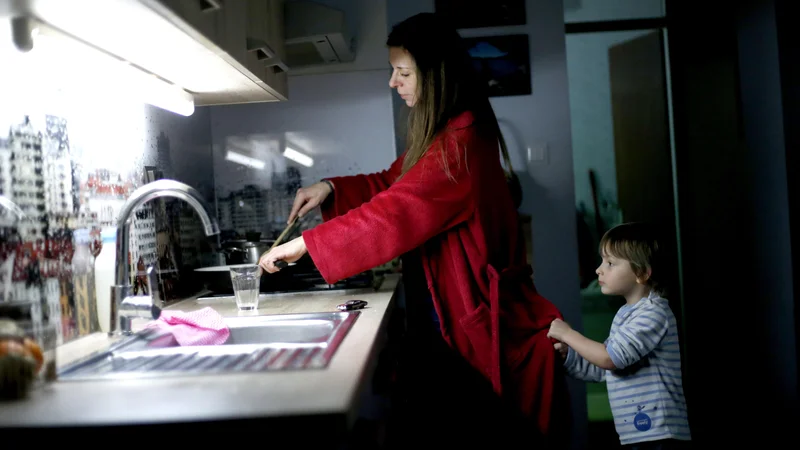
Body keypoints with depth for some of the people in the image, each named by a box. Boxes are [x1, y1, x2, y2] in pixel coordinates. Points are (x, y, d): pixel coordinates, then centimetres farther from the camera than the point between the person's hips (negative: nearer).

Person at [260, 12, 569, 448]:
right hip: (444, 311, 9)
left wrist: (306, 244, -20)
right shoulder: (439, 134, 11)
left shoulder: (461, 143, -22)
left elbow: (395, 214, -26)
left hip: (474, 321, -9)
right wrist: (331, 189, -1)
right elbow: (391, 184, 16)